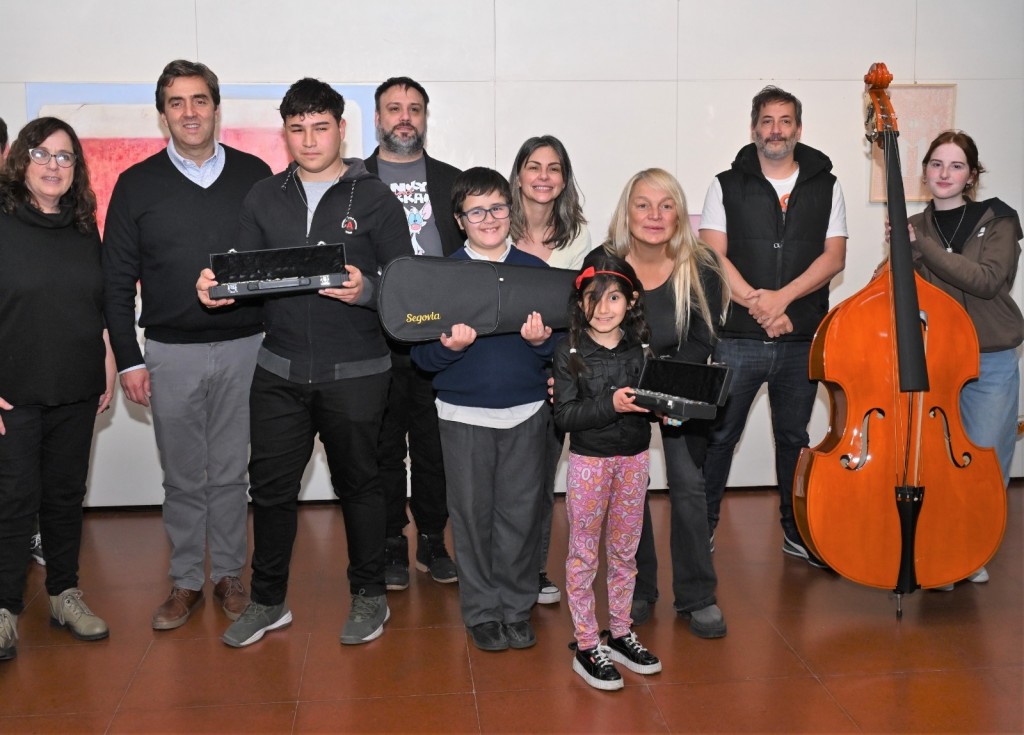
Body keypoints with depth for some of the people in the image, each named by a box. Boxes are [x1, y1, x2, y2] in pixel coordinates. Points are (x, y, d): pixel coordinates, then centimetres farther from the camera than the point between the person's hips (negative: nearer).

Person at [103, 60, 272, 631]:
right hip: (170, 353, 0)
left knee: (231, 473, 8)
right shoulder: (138, 184, 3)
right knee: (183, 477, 9)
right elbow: (117, 280, 4)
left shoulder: (254, 175, 3)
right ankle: (186, 582, 22)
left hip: (244, 347, 0)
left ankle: (230, 576, 23)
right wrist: (128, 359, -1)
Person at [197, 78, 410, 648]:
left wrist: (366, 291, -26)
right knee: (271, 487, 9)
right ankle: (269, 601, 27)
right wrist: (219, 287, -15)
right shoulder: (265, 198, 9)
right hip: (280, 371, 3)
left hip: (355, 372, -3)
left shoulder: (374, 198, -1)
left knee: (359, 484, 10)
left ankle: (370, 596, 27)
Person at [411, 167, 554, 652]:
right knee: (472, 514, 7)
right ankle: (481, 611, 23)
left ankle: (517, 606, 24)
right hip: (464, 413, -1)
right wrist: (448, 348, -24)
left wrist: (542, 341, -17)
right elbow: (420, 353, -4)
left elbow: (561, 345, 4)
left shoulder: (535, 270, 4)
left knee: (521, 511, 7)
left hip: (526, 411, 1)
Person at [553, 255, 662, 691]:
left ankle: (619, 634, 30)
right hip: (589, 459, -4)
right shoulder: (571, 351, -10)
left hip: (635, 458, 4)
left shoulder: (642, 347, 0)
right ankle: (586, 646, 16)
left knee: (625, 551, 15)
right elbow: (564, 417, -17)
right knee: (583, 554, 5)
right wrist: (610, 404, -28)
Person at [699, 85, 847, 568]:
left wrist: (781, 297, -14)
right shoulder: (727, 185, 4)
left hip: (802, 340, 2)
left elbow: (834, 257, 0)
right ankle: (701, 530, 17)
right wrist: (756, 303, -16)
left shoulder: (825, 186, 8)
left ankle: (796, 531, 27)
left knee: (794, 437, 14)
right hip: (737, 338, -1)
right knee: (719, 436, 4)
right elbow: (714, 256, -4)